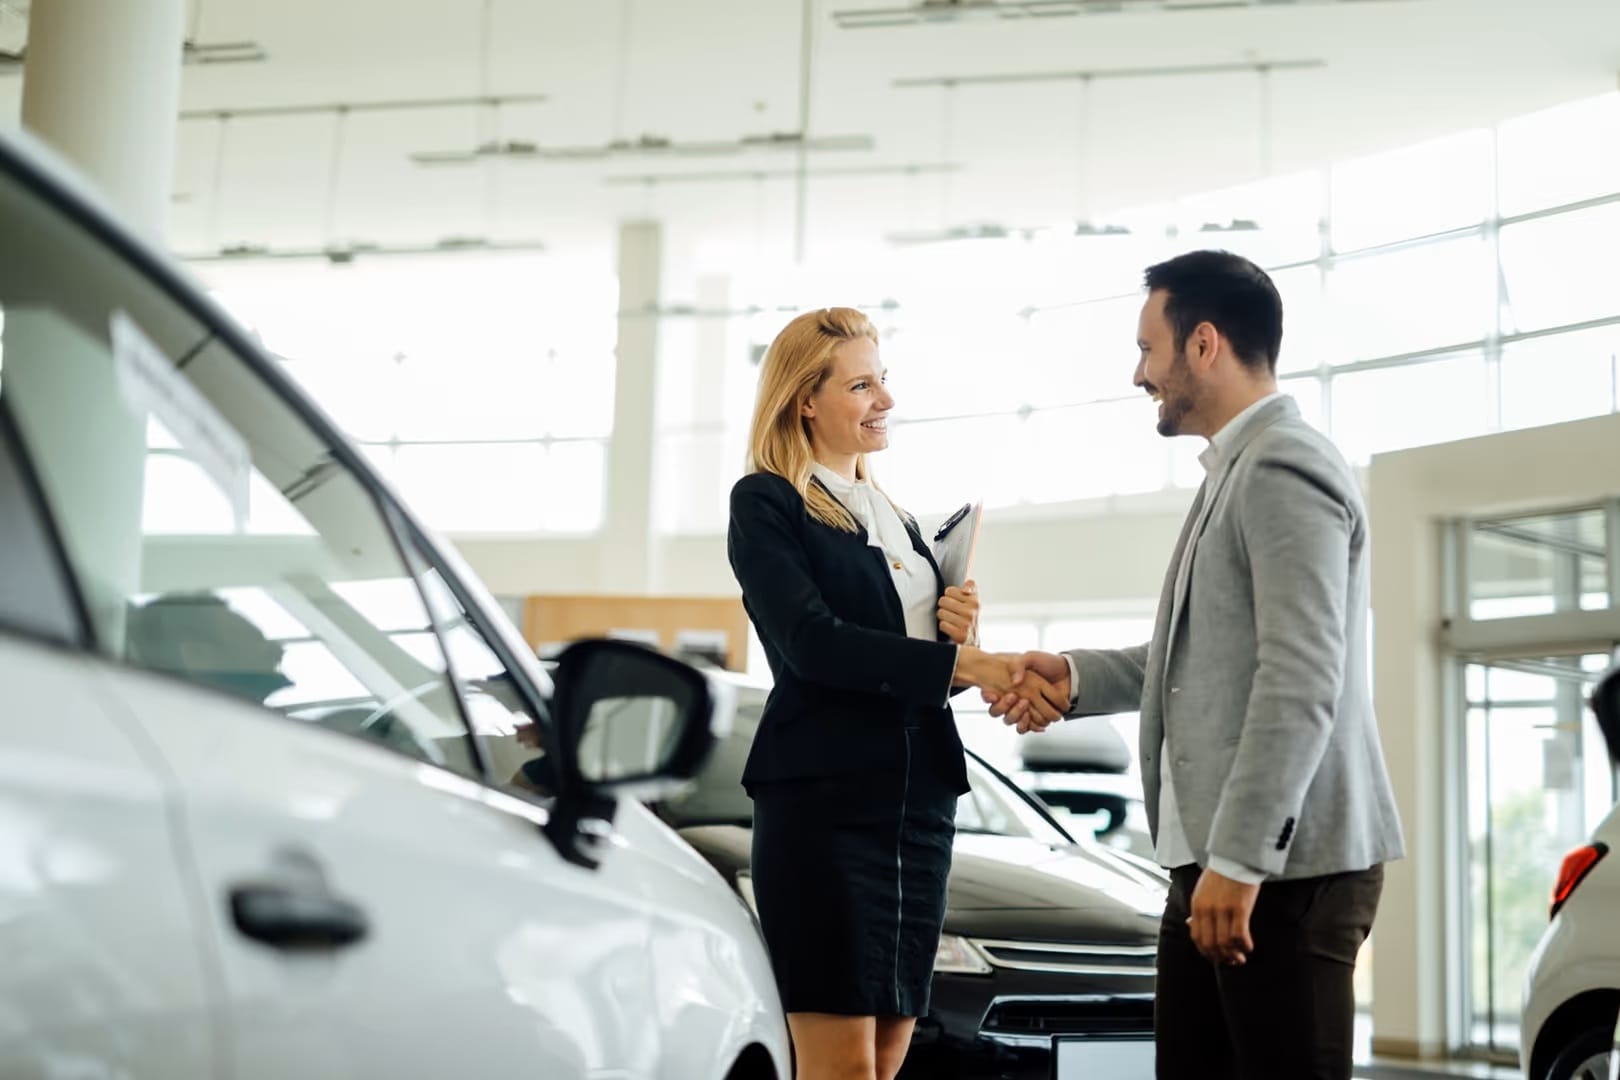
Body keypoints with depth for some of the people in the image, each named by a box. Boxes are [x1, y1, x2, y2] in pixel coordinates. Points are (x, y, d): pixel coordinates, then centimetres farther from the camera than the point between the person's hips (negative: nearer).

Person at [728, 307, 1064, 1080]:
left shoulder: (895, 518, 19)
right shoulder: (766, 503, -2)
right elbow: (812, 642, -16)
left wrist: (956, 632, 0)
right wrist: (963, 663, -23)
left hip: (920, 804, 7)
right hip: (823, 801, -7)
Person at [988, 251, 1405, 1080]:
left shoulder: (1285, 467, -13)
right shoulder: (1236, 471, 20)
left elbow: (1300, 680, -21)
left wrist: (1239, 859, -23)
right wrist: (1078, 677, 13)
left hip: (1286, 863, -10)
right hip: (1213, 858, 10)